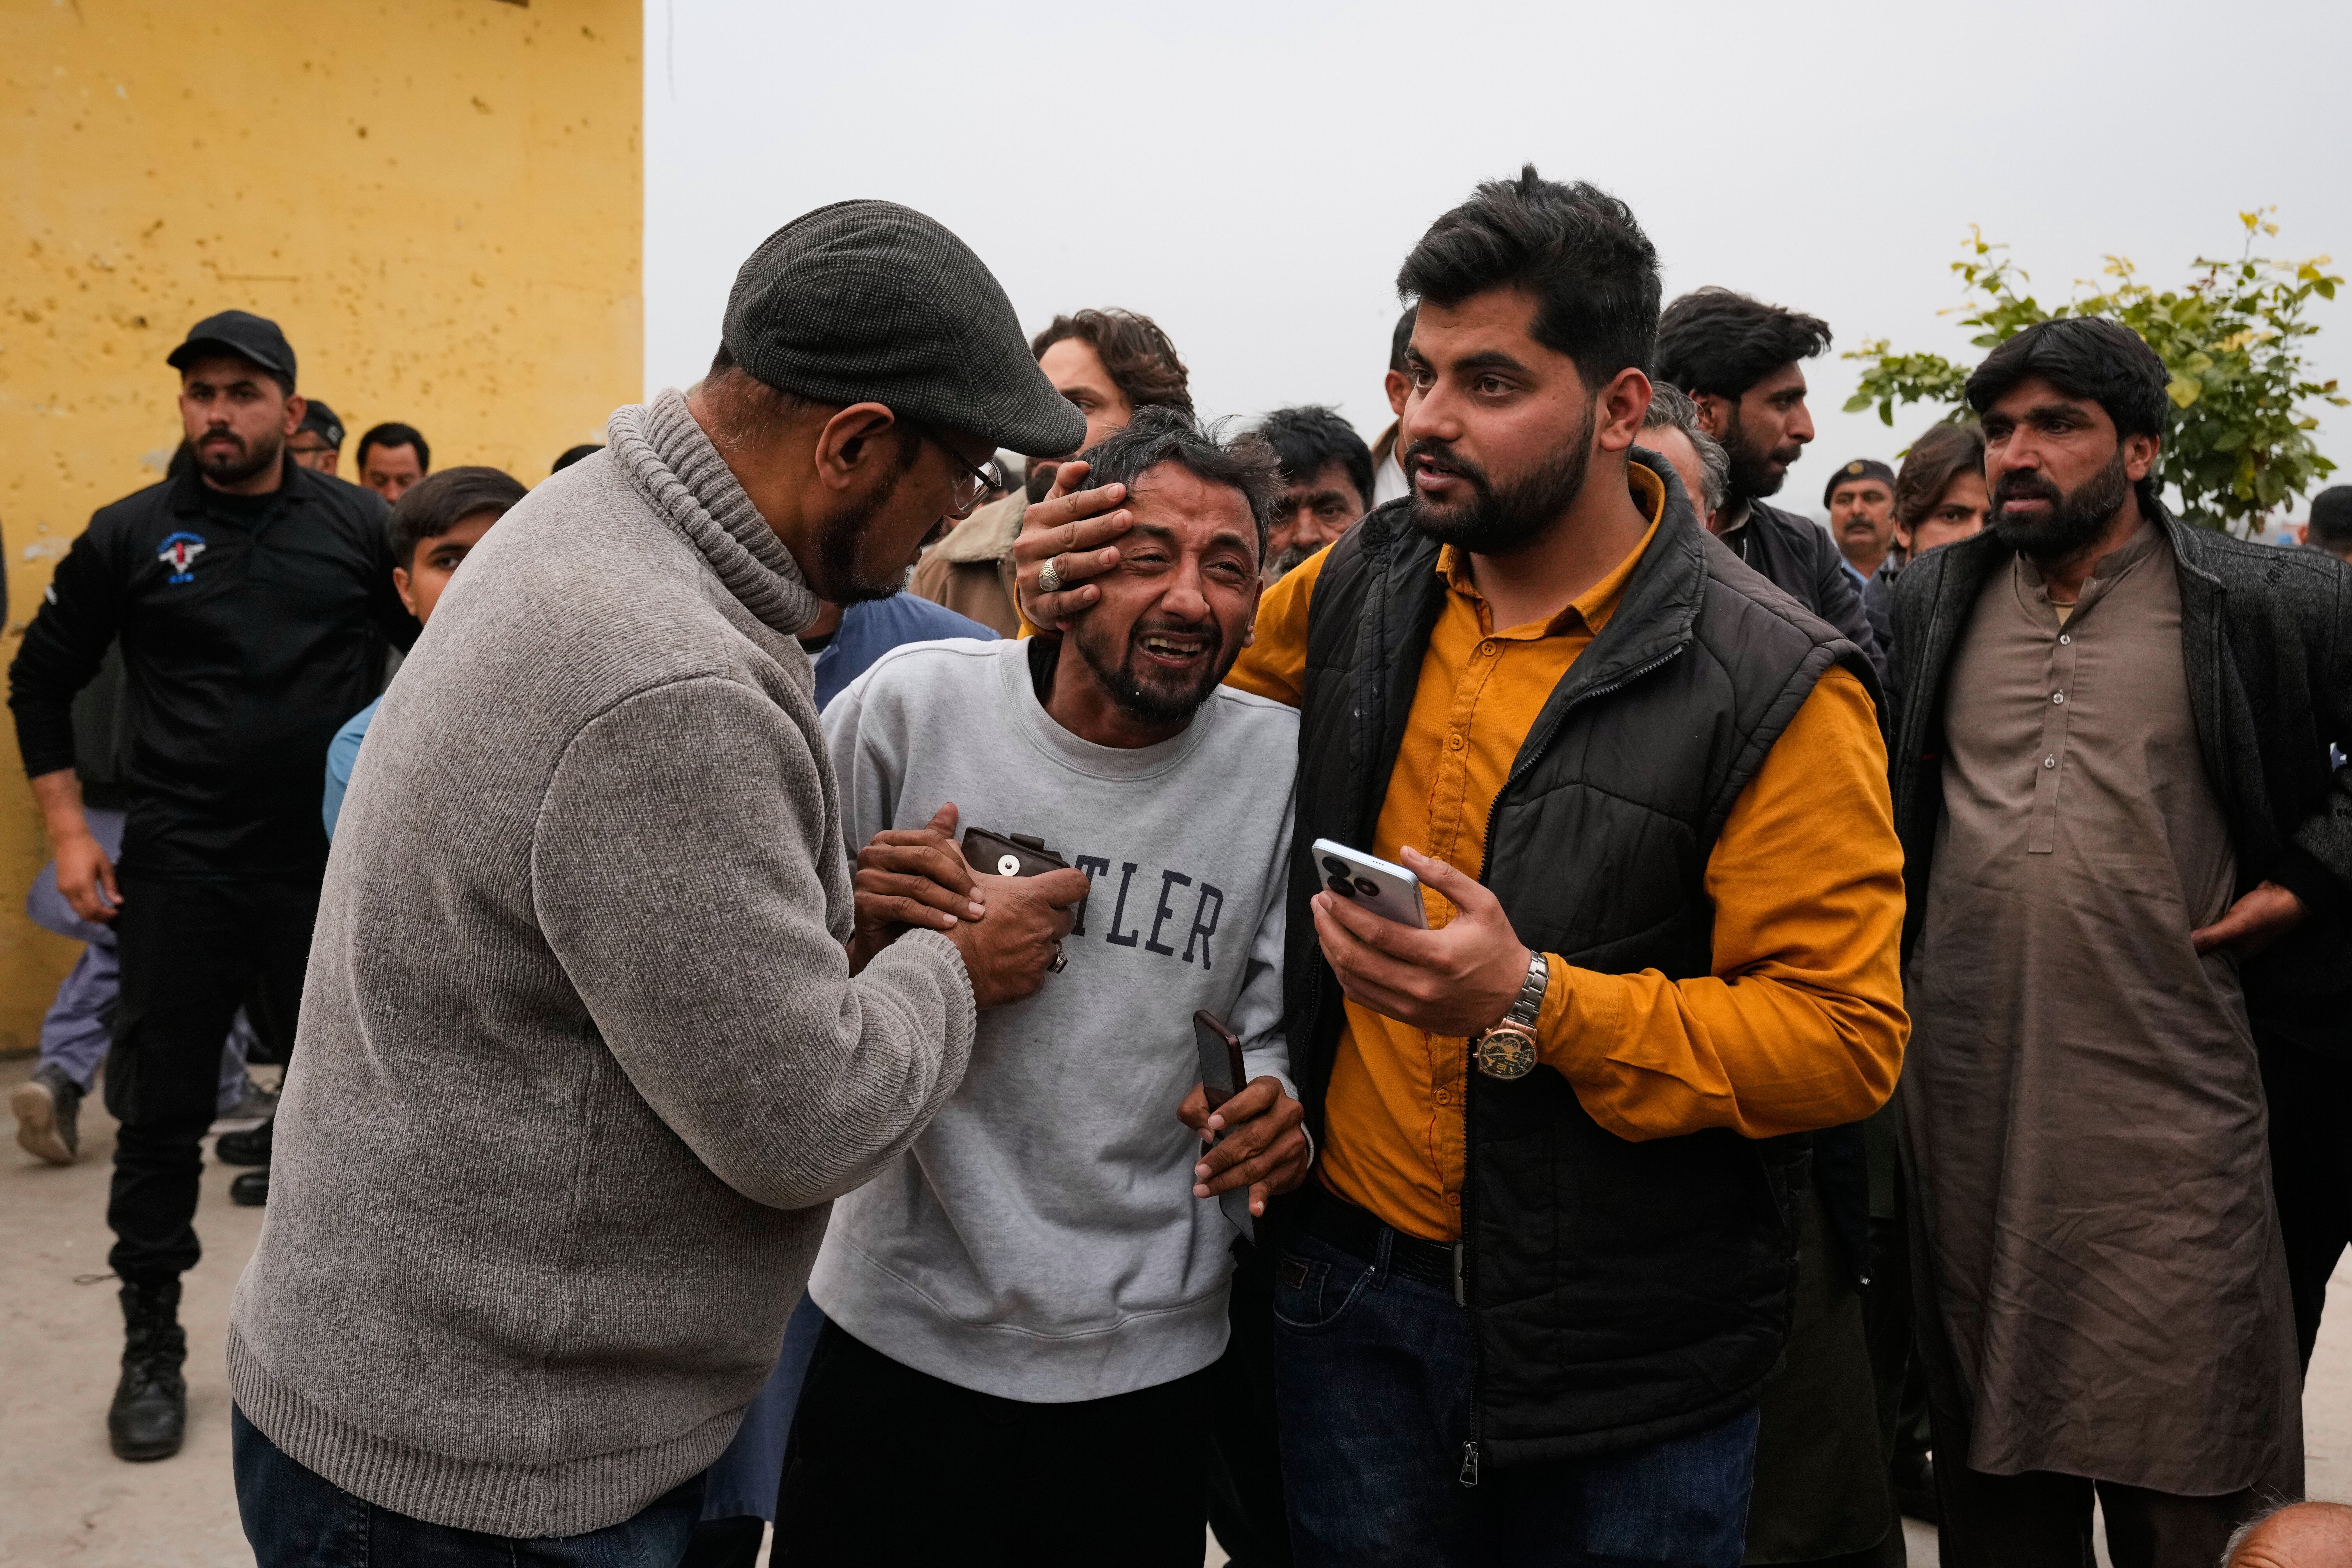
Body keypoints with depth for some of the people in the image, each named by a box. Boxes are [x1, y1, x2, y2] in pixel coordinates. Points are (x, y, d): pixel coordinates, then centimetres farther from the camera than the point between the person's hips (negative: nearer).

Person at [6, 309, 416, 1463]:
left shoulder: (362, 526, 0)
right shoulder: (131, 534, 1)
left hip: (332, 865, 0)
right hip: (178, 870, 0)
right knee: (161, 1114, 6)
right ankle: (152, 1349, 23)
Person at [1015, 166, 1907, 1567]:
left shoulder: (1774, 689, -15)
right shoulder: (1359, 592, -1)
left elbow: (1845, 1039, -18)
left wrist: (1535, 1005, -28)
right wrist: (1077, 619, -4)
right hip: (1352, 1294, 4)